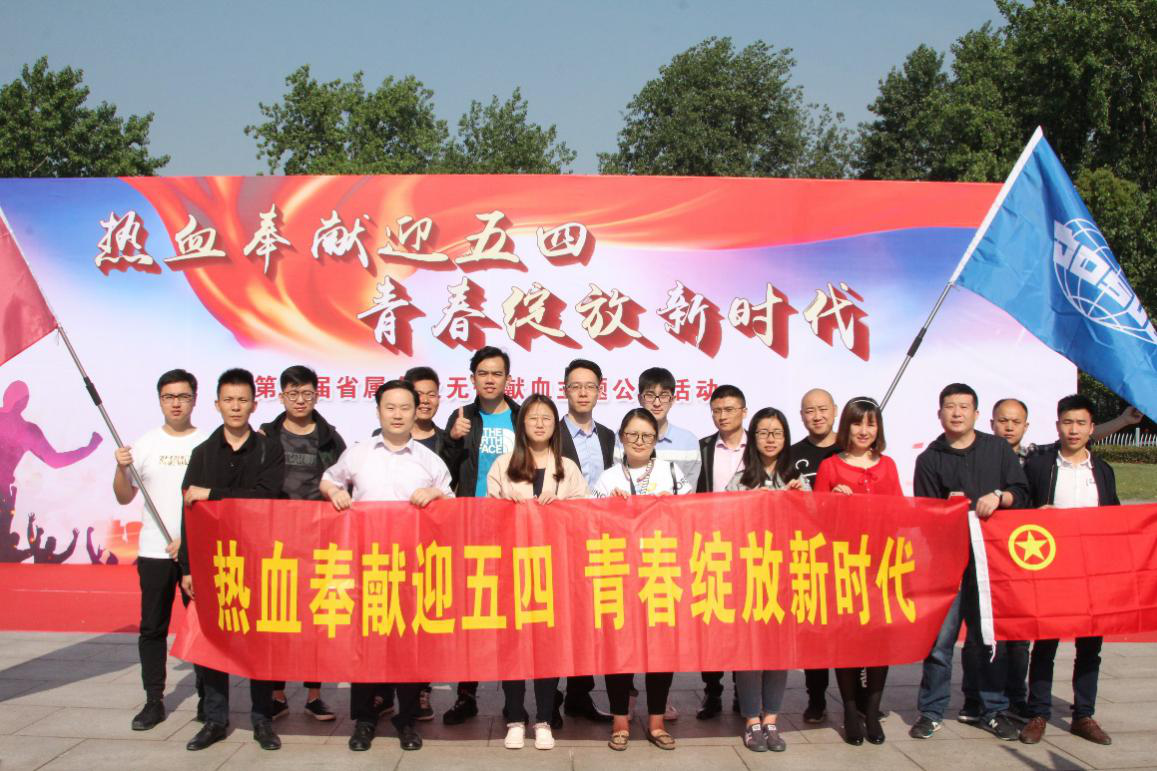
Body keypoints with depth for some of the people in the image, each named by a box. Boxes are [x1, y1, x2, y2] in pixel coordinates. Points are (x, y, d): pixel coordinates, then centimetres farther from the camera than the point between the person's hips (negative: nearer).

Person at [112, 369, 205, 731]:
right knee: (153, 628, 7)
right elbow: (124, 498, 9)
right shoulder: (145, 444, 7)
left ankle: (207, 699, 13)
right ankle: (154, 701, 17)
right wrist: (121, 468, -10)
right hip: (153, 551, 2)